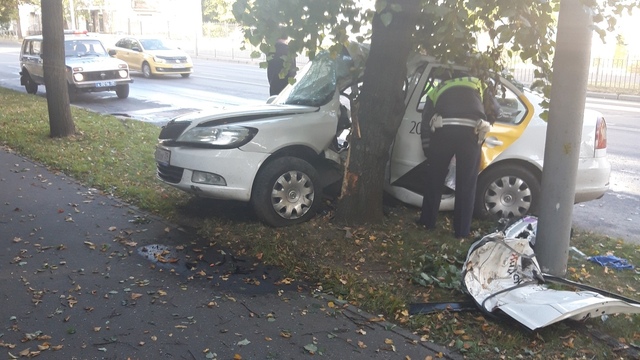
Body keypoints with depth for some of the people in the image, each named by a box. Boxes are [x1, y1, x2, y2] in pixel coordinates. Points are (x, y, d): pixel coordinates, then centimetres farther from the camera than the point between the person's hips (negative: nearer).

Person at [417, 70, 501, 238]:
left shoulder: (437, 89, 31)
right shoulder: (478, 84, 31)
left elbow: (425, 122, 25)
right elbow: (495, 110, 26)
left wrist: (428, 151, 30)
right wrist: (484, 126, 42)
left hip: (443, 130, 1)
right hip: (470, 131, 0)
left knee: (434, 178, 18)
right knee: (467, 183, 10)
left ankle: (427, 221, 28)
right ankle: (462, 230, 16)